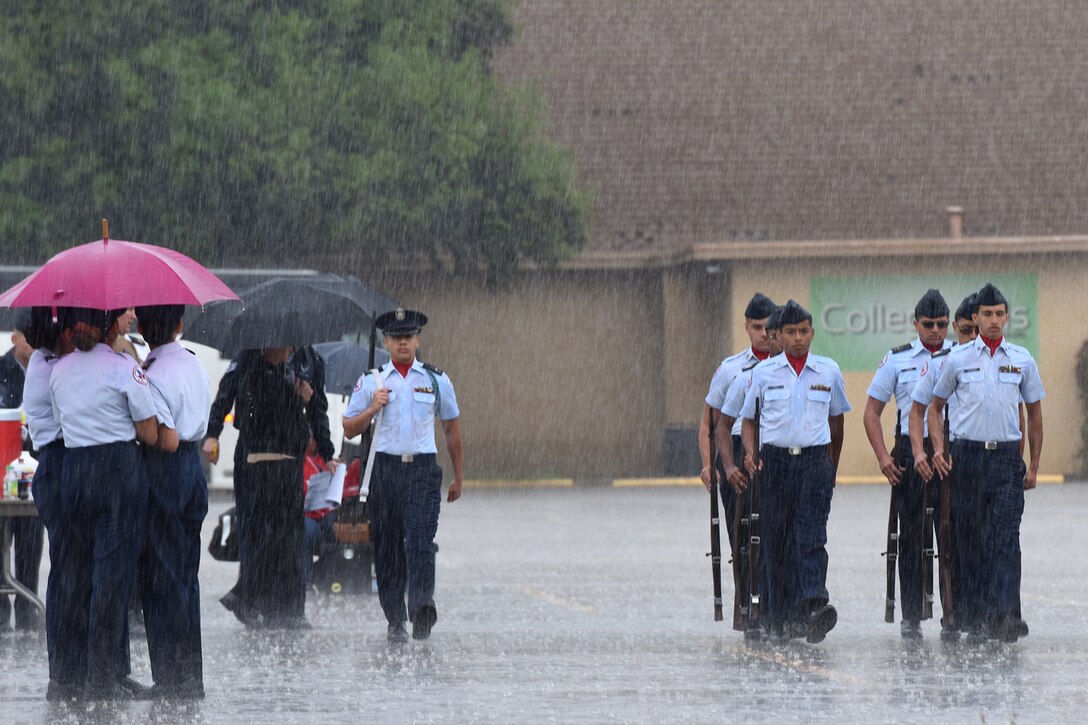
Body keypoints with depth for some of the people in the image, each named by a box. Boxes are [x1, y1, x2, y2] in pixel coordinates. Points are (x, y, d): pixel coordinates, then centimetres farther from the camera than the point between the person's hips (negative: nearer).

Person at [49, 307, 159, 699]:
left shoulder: (59, 370, 7)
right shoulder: (124, 367, -9)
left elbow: (61, 423, 12)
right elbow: (150, 434, -6)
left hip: (73, 471, 5)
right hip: (120, 469, -5)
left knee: (77, 566, 14)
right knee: (113, 569, -2)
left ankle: (73, 666, 18)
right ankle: (104, 677, -1)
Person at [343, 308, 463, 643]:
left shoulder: (436, 380, 10)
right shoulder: (371, 382, 10)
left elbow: (452, 429, 18)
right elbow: (349, 429, 12)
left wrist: (458, 478, 19)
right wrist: (372, 409, -7)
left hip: (423, 468, -1)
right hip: (385, 468, 1)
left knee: (420, 541, -18)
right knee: (387, 548, 2)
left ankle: (422, 608, -32)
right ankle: (395, 621, 10)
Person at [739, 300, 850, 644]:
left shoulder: (829, 371, 7)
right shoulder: (763, 373, 6)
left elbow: (836, 419, 18)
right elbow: (748, 419, 12)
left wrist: (832, 468, 19)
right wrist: (750, 453, -6)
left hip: (815, 460, -1)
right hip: (774, 461, 1)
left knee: (811, 537, -15)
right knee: (775, 540, 2)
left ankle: (817, 605, -28)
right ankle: (777, 615, 9)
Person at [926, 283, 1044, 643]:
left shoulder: (1022, 360, 6)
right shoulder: (958, 359, 4)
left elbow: (1034, 412, 13)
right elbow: (935, 406, 14)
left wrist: (1034, 465, 9)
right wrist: (938, 448, 0)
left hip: (1007, 456, -1)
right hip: (969, 454, 1)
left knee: (1006, 539, -10)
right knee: (970, 539, 3)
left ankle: (1005, 619, -14)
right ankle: (975, 621, 10)